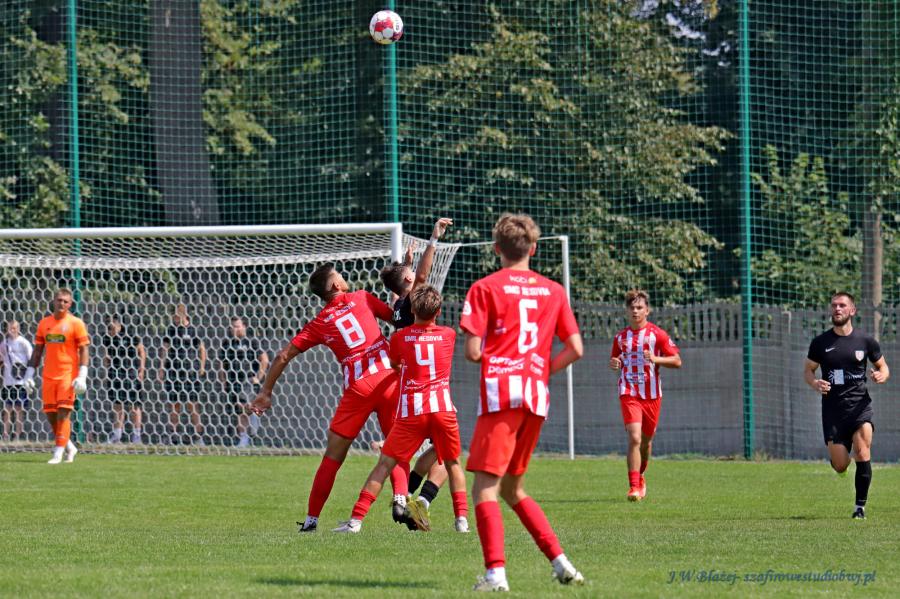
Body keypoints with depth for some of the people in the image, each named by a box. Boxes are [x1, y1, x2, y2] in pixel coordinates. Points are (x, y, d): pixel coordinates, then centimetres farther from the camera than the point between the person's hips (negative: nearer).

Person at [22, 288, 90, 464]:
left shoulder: (76, 323, -3)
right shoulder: (44, 323, 10)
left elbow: (83, 350, -6)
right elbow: (37, 351, 15)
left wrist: (82, 376, -14)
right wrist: (29, 375, 9)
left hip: (68, 374, -5)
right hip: (49, 375, 5)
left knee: (63, 412, -11)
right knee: (50, 414, 5)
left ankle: (58, 453, -9)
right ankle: (69, 447, 23)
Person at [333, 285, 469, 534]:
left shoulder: (400, 337, 4)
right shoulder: (448, 335, 7)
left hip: (411, 412, -1)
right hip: (443, 409, 1)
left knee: (385, 464, 0)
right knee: (453, 464, 18)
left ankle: (356, 519, -6)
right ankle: (462, 518, 7)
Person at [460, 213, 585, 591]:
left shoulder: (485, 288, -1)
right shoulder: (553, 291, 12)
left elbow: (473, 352, -7)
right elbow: (575, 349, 9)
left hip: (500, 393, -5)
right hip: (537, 397, 5)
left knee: (485, 487, -6)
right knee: (512, 488, 18)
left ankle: (496, 572, -19)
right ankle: (560, 562, 10)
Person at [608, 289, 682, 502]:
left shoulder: (657, 334, -1)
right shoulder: (621, 337, 8)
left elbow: (677, 361, -3)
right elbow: (615, 359, 22)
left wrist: (655, 359, -19)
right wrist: (614, 364, -2)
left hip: (652, 395, 0)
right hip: (629, 394, 0)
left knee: (646, 441, 13)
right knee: (634, 438, -17)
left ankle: (640, 477, 40)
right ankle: (634, 487, -17)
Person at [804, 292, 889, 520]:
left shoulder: (866, 341, 3)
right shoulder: (820, 343, 3)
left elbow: (883, 366, 15)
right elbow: (807, 370, 12)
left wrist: (881, 376, -10)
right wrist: (815, 384, -11)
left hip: (860, 405, -1)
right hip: (832, 407, 1)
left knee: (862, 452, -22)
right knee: (840, 466, -4)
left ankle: (860, 506, -9)